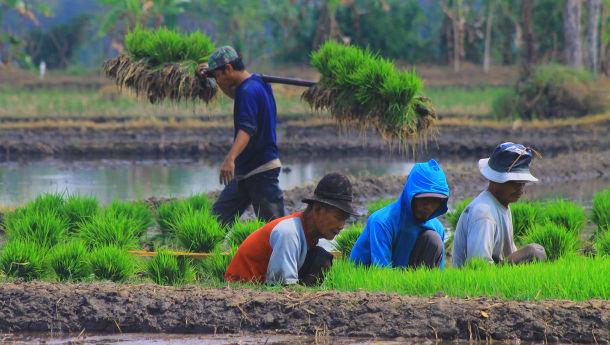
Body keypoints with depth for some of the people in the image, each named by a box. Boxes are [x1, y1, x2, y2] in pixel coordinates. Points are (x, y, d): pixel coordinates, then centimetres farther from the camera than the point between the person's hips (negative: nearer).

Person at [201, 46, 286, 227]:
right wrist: (215, 76, 22)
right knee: (218, 219, 9)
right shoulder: (257, 85, 12)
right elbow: (234, 95, 37)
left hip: (262, 170, -11)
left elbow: (247, 129, -33)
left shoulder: (249, 90, -19)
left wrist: (230, 158, -45)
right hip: (244, 171, 11)